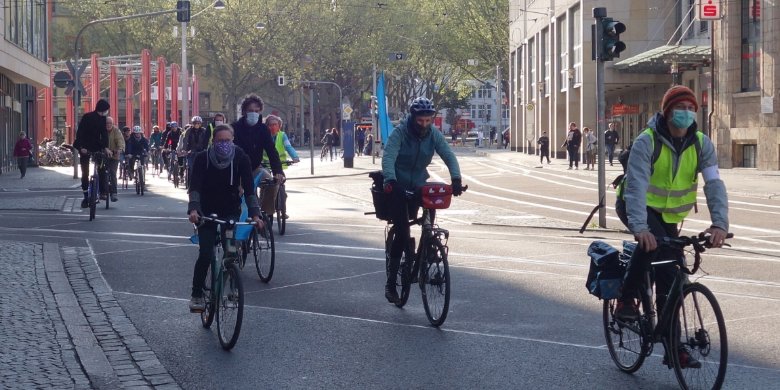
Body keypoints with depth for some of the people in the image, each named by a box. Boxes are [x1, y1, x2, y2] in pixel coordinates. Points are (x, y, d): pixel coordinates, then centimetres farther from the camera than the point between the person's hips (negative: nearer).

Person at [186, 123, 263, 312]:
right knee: (205, 255, -11)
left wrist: (255, 213, -28)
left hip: (231, 211, 1)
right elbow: (195, 185, -22)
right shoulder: (202, 158, -13)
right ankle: (196, 294, 4)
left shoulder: (240, 158, -11)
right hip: (207, 211, -1)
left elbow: (249, 187, -16)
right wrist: (193, 209, -38)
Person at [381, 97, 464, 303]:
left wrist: (456, 178, -33)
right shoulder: (399, 133, -18)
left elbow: (448, 156, -15)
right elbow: (388, 157, -30)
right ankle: (391, 282, -3)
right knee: (402, 232, -12)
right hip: (397, 187, -5)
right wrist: (390, 180, -48)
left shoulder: (434, 134, -6)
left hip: (418, 185, 5)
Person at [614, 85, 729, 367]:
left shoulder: (701, 144, -11)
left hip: (669, 215, 5)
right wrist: (640, 227, -48)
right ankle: (626, 299, -18)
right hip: (637, 207, -5)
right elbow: (636, 185, -34)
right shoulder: (647, 141, -24)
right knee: (652, 241, -36)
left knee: (672, 275, 2)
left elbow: (714, 184, -21)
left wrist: (720, 223, -37)